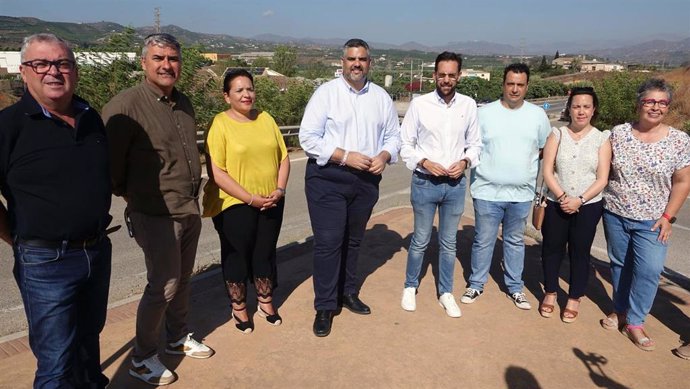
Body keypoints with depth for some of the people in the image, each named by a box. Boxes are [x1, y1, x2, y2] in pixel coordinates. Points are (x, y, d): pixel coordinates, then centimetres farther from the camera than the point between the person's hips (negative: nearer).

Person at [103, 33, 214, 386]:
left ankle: (177, 338, 38)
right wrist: (132, 199, 0)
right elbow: (111, 163, -11)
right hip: (156, 215, -7)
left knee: (182, 280, 18)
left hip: (190, 210, 7)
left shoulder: (184, 104, 9)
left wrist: (192, 196, 15)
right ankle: (142, 357, 21)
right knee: (163, 285, 0)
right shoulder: (125, 105, -15)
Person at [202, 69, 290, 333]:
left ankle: (265, 303, 36)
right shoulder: (220, 124, -10)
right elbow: (216, 172, -16)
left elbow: (283, 157, 8)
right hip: (235, 205, -4)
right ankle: (239, 308, 31)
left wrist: (280, 190, -6)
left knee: (265, 254, 17)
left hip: (271, 203, 4)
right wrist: (251, 198, -18)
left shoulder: (266, 119, 6)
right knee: (237, 256, 11)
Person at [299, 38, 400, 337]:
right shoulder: (326, 93, -5)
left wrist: (384, 156, -8)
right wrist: (345, 156, -18)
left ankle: (348, 293, 35)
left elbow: (393, 135, 14)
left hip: (366, 180, 4)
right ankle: (325, 306, 10)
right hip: (327, 179, -4)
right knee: (328, 242, -4)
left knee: (353, 241, 16)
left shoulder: (381, 97, 8)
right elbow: (308, 137, -11)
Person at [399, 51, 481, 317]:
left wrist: (465, 162, -9)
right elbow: (405, 144, -2)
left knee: (449, 242, 14)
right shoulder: (419, 104, -8)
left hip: (455, 184, 2)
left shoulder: (468, 105, 0)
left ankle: (446, 293, 30)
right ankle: (410, 287, 32)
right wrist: (424, 162, -16)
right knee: (420, 240, 11)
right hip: (425, 183, -2)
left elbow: (475, 143, 9)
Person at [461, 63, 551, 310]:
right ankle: (476, 284, 25)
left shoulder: (538, 115, 3)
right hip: (487, 191, -2)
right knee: (483, 241, 8)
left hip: (521, 193, 2)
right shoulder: (485, 113, -3)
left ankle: (515, 287, 31)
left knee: (515, 241, 16)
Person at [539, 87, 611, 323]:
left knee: (579, 253, 9)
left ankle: (574, 298, 25)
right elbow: (547, 171, -5)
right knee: (551, 249, 9)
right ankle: (550, 293, 28)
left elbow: (602, 179, -5)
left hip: (588, 206, -1)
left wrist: (579, 200, -16)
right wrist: (562, 197, -16)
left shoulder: (601, 139, -1)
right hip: (556, 204, 1)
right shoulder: (557, 135, 0)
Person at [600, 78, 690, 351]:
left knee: (649, 270, -6)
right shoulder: (618, 133, -3)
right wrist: (602, 200, 1)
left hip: (652, 220, -1)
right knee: (619, 264, 13)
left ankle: (635, 322, 10)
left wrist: (668, 216, -7)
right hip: (615, 214, 1)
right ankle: (620, 311, 30)